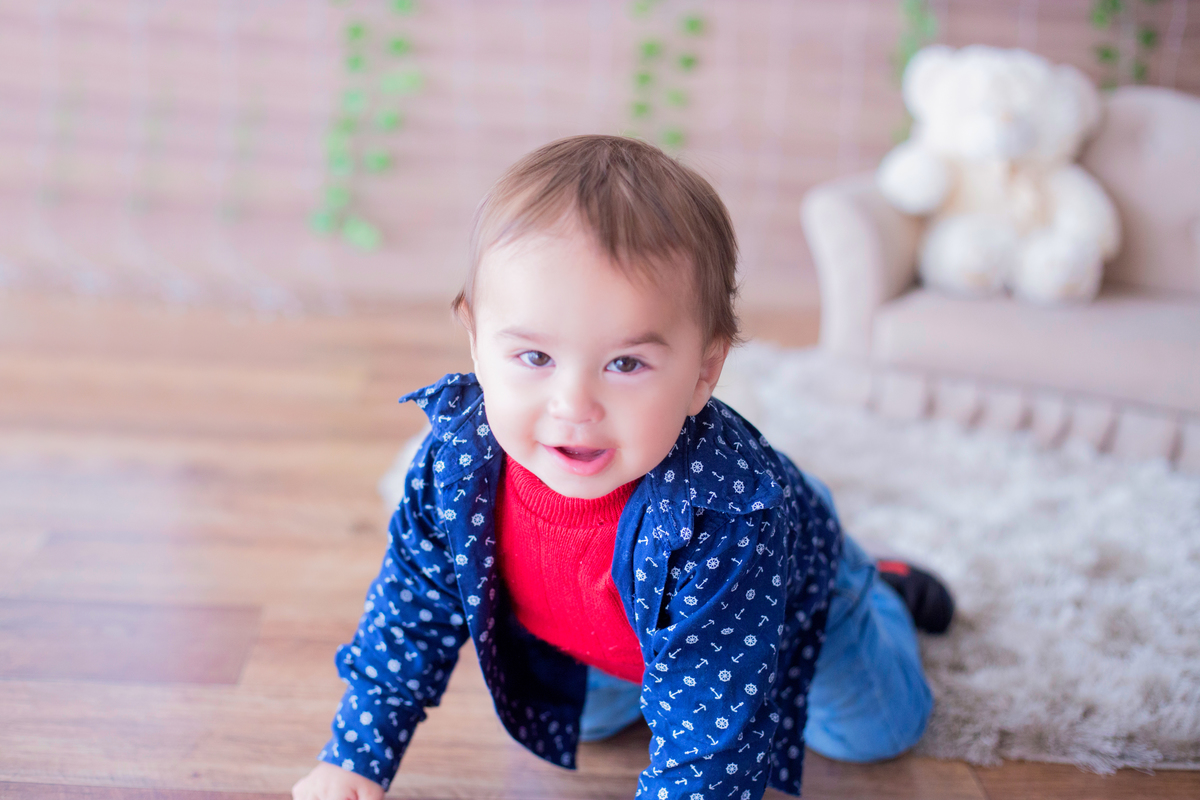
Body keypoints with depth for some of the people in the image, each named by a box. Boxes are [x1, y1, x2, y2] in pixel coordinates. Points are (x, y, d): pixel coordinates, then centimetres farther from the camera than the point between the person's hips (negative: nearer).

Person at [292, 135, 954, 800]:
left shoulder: (722, 523, -49)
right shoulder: (457, 451, -34)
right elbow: (413, 606, -15)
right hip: (622, 630, 3)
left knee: (872, 731, 19)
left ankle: (884, 595, 45)